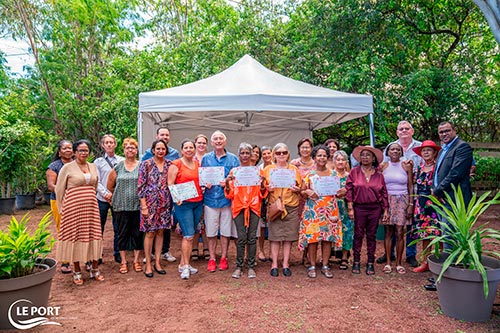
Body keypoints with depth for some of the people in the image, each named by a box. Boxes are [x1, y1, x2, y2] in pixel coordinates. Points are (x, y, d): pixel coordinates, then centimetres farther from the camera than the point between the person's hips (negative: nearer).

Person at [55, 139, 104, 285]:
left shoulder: (93, 167, 11)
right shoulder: (67, 167, -3)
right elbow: (59, 189, 1)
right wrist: (62, 208, 2)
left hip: (91, 207, 4)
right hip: (73, 207, -4)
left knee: (93, 236, 5)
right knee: (75, 236, 2)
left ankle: (94, 269, 18)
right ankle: (77, 272, 15)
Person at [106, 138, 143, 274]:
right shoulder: (118, 167, 5)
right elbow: (110, 186, 12)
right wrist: (120, 196, 11)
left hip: (138, 205, -1)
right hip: (121, 206, 1)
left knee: (137, 233, 6)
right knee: (122, 233, 7)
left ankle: (136, 260, 20)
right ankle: (123, 261, 20)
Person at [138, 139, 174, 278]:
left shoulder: (169, 164, 6)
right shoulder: (146, 164, -5)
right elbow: (141, 186, -7)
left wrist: (173, 201, 4)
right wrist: (144, 205, -11)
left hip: (165, 203, 4)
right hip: (150, 203, -4)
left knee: (160, 232, 10)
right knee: (150, 233, 2)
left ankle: (157, 263, 21)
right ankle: (148, 264, 14)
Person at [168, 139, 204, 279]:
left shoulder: (198, 164, 13)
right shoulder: (176, 164, -3)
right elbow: (170, 184, -7)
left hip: (198, 202, 6)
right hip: (183, 204, -6)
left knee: (190, 235, 10)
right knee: (188, 235, -8)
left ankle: (183, 264, 21)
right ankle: (185, 266, 4)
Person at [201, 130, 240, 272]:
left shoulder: (233, 158, 4)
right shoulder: (206, 158, 8)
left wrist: (228, 183, -13)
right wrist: (205, 183, -9)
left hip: (227, 198, 0)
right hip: (210, 198, 1)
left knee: (225, 231, 7)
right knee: (211, 232, 5)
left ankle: (223, 258, 22)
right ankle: (212, 259, 18)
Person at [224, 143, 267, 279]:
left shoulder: (258, 170, 9)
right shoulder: (234, 171, 9)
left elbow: (263, 193, 8)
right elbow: (230, 194, 8)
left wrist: (262, 184, -12)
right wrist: (227, 184, -11)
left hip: (254, 206, 0)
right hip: (239, 206, 0)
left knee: (252, 237, 0)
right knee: (241, 238, -4)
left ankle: (251, 267, 12)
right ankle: (239, 267, 9)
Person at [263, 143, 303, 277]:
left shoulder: (294, 169, 9)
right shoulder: (268, 169, 7)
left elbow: (301, 189, 14)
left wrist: (297, 189, -7)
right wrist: (268, 189, -11)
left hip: (291, 207, 1)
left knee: (288, 237, 5)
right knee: (275, 236, 0)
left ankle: (286, 264, 16)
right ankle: (274, 264, 12)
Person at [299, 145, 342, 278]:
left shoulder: (332, 174, 10)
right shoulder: (309, 174, 4)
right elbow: (302, 192, 5)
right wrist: (308, 192, -15)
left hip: (329, 209, 2)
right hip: (313, 209, -2)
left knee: (328, 237, 3)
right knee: (312, 237, -2)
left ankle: (325, 266, 15)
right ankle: (312, 266, 11)